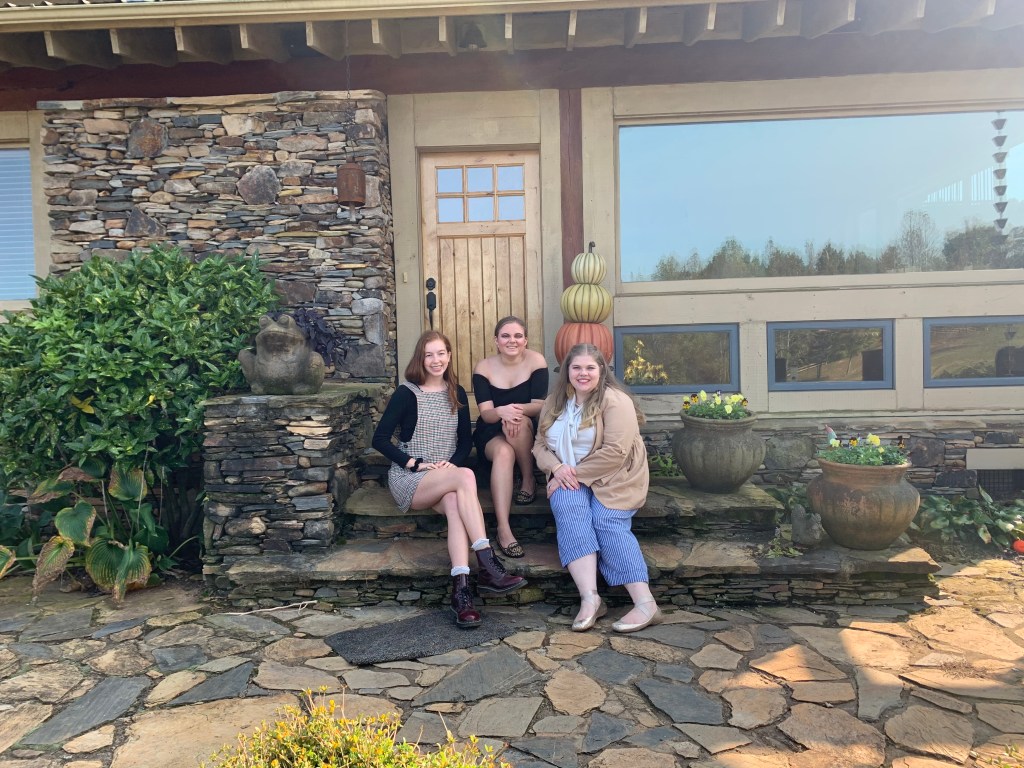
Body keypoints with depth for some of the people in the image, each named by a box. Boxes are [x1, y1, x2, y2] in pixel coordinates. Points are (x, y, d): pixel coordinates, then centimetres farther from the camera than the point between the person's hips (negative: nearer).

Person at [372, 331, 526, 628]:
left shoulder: (457, 394, 11)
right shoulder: (406, 393, -3)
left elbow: (466, 440, 13)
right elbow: (380, 439, -6)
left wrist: (453, 462, -8)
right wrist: (416, 463, -15)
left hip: (446, 479, 4)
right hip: (408, 479, -3)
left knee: (454, 503, -35)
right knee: (466, 476, -34)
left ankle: (461, 589, -44)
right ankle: (488, 566, -38)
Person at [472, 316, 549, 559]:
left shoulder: (536, 361, -9)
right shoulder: (484, 367, -8)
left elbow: (540, 406, -13)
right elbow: (486, 414, -14)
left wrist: (517, 409, -36)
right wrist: (501, 412, -39)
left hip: (529, 432, 0)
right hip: (491, 434, 0)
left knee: (518, 421, -35)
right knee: (503, 453, -35)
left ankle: (529, 480, -14)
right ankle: (503, 530, -45)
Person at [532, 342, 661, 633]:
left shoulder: (615, 401, -9)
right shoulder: (554, 402, 11)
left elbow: (615, 452, -18)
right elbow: (540, 444, 8)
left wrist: (577, 473, -19)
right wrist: (557, 468, -13)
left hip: (613, 478, -3)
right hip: (569, 479, 4)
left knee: (607, 520, -29)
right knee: (568, 507, -28)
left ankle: (645, 603, -34)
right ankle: (589, 598, -39)